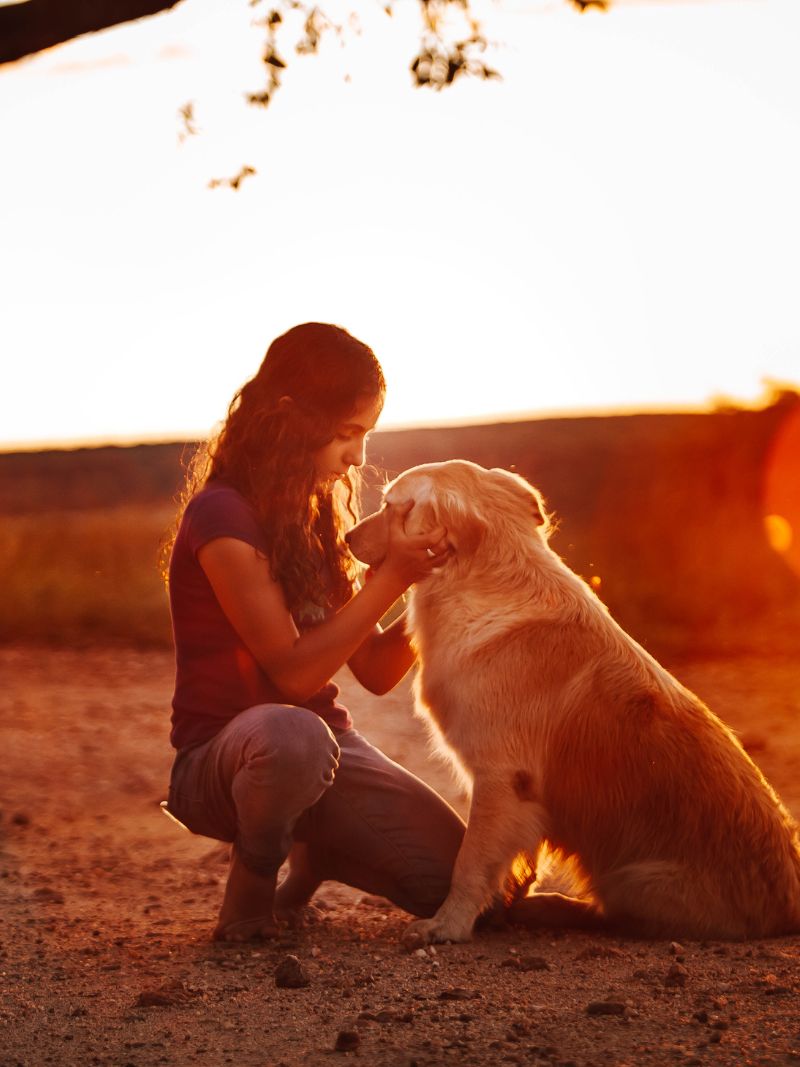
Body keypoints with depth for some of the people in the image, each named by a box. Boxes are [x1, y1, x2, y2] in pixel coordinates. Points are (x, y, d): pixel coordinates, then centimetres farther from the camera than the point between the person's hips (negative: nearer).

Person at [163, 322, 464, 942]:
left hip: (327, 745, 7)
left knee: (459, 882, -10)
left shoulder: (319, 515, 11)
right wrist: (391, 577, -19)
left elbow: (376, 672, 7)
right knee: (292, 735, -43)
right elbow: (293, 672, -19)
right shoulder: (223, 515, -15)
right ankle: (253, 880, -12)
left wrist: (426, 579, -7)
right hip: (221, 758, -7)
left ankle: (315, 853, 18)